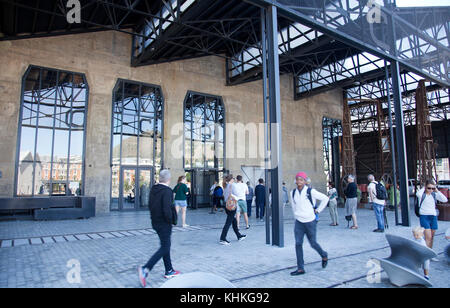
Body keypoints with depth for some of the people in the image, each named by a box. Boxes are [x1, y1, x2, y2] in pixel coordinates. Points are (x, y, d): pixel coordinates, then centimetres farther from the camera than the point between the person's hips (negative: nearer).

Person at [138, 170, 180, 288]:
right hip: (164, 224, -9)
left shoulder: (153, 189, 4)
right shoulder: (167, 191, -21)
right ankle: (145, 269, -8)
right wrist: (171, 220, -10)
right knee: (164, 248, 1)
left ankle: (169, 271, 30)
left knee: (166, 246, 19)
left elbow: (150, 205, 11)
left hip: (155, 222, 9)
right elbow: (167, 210, -26)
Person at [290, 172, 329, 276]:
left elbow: (325, 198, -2)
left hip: (310, 221, -4)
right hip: (299, 222, 4)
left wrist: (318, 210, -1)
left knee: (313, 243, 7)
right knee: (298, 244, -2)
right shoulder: (293, 193, 2)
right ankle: (300, 268, 6)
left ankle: (324, 256, 39)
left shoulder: (311, 191, -11)